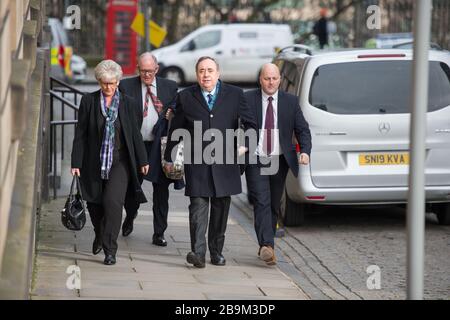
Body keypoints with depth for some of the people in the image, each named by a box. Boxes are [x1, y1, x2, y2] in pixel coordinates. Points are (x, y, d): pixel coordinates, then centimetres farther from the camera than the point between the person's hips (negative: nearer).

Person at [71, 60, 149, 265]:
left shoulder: (127, 103, 2)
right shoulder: (88, 101, 1)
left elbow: (134, 133, 6)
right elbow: (80, 134, 1)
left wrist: (142, 161, 5)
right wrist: (76, 162, -3)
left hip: (119, 162, -1)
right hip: (94, 162, 1)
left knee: (113, 202, -15)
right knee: (94, 203, 10)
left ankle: (110, 250, -11)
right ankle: (99, 235, 40)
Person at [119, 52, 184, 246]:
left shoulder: (170, 87, 6)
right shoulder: (126, 86, 1)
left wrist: (172, 114, -10)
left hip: (160, 146, 1)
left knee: (161, 190, 1)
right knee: (131, 187, 9)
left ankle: (159, 234, 9)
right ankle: (130, 217, 40)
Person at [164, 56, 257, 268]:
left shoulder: (234, 95, 5)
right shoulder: (186, 97, 4)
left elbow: (250, 123, 11)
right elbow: (175, 129, 11)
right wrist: (169, 158, 15)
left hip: (224, 163, 2)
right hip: (197, 163, -2)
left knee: (221, 209, 8)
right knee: (198, 206, -12)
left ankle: (216, 252, 19)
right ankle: (198, 252, -19)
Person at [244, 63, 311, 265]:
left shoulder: (290, 102, 4)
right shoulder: (247, 100, -2)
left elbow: (302, 129, 5)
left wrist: (305, 151, -12)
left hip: (280, 162, 3)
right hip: (256, 161, -3)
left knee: (274, 206, 11)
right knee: (262, 203, -14)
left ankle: (266, 245, 25)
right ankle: (267, 247, -24)